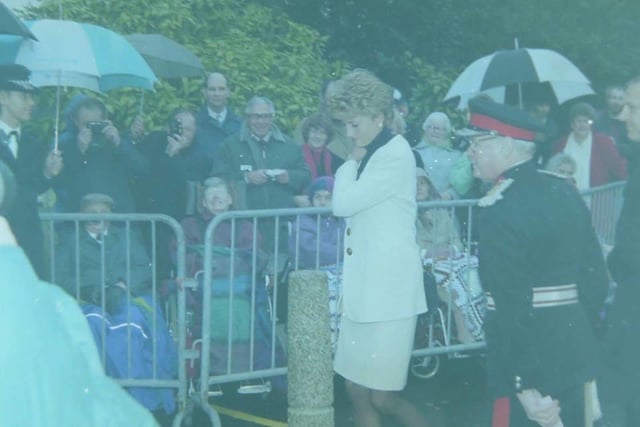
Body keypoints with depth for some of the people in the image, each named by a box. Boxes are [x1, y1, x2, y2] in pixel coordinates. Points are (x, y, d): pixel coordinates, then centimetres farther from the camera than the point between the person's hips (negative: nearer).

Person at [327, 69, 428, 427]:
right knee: (358, 391, 11)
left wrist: (352, 163, -4)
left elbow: (343, 203, -14)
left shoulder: (395, 155, -14)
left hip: (388, 287, -9)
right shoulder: (372, 153, 12)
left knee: (382, 398, -5)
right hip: (363, 287, 9)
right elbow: (346, 204, 12)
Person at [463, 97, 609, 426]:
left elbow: (512, 307, -21)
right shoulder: (565, 192, 6)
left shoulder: (500, 211, -17)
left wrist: (525, 386, -18)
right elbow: (595, 277, 10)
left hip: (531, 362, -7)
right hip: (575, 352, 7)